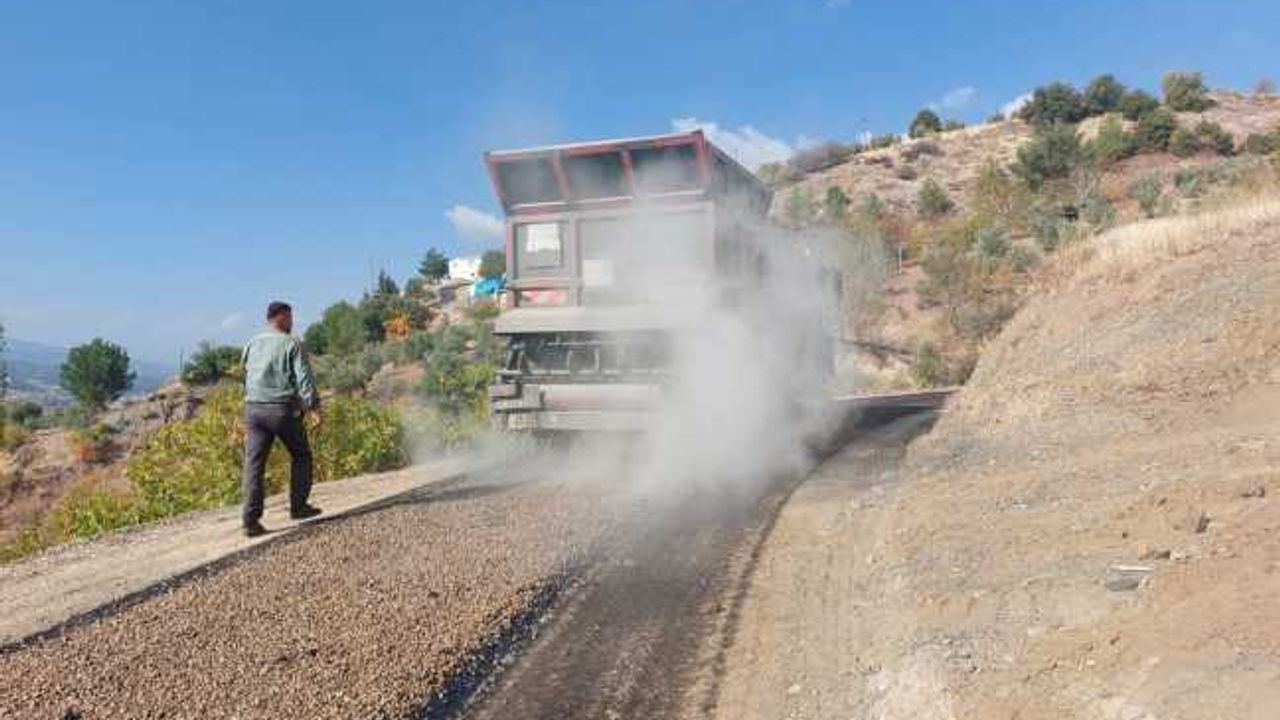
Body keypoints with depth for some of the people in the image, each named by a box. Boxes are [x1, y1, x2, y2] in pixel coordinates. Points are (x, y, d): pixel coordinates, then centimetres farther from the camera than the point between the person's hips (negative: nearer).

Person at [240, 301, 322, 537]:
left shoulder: (252, 344, 14)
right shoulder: (291, 343, -3)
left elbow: (247, 376, 22)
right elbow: (304, 377, -13)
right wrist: (313, 405, -17)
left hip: (253, 408, 4)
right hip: (283, 409, -4)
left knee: (254, 464, 0)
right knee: (301, 456, 16)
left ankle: (251, 520, -7)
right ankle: (298, 506, 20)